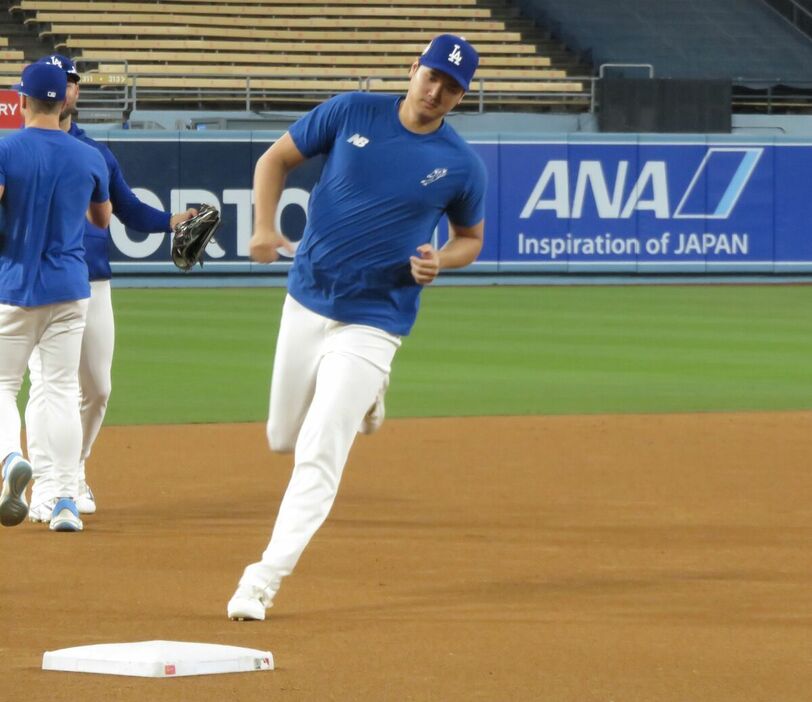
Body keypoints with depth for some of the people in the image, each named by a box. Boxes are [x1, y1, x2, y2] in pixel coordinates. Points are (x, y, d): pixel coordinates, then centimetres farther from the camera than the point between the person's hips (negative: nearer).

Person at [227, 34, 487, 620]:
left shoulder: (462, 166, -6)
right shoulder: (351, 113, -4)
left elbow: (471, 238, 10)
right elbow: (276, 159, 5)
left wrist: (439, 261, -13)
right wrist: (264, 228, -11)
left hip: (372, 323, -4)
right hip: (305, 303, 4)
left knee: (319, 455, -13)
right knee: (284, 439, 17)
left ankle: (264, 580, -10)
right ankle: (362, 404, 49)